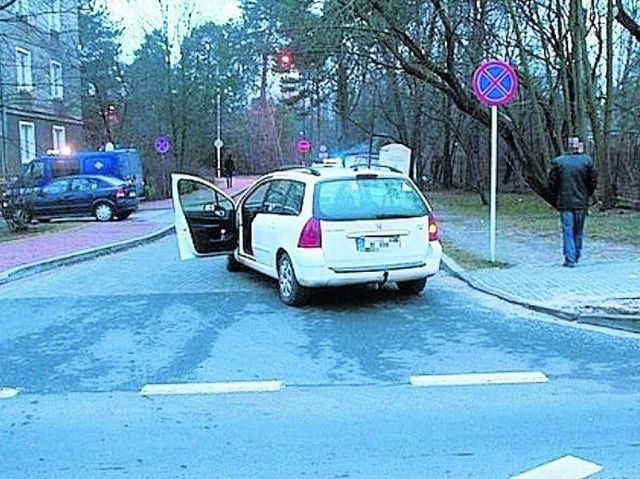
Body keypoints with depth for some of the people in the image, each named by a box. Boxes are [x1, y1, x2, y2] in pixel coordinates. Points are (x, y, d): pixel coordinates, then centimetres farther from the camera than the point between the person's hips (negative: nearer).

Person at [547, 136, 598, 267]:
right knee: (578, 231, 13)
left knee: (567, 231, 2)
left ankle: (570, 258, -3)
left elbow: (552, 183, 0)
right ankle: (576, 256, 25)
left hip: (564, 203, -1)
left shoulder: (558, 162, -2)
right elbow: (593, 182, -1)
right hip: (581, 203, 1)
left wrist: (556, 200, 10)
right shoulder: (587, 161, -3)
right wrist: (586, 195, 15)